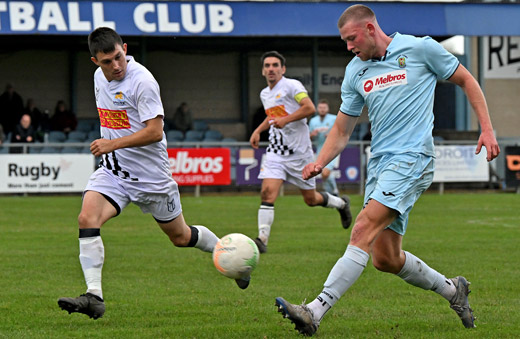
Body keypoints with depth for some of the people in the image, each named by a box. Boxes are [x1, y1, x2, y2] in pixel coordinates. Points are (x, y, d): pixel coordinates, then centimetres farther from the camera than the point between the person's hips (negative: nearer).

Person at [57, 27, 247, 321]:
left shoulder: (142, 81, -20)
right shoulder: (99, 77, 4)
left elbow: (155, 132, -24)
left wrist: (114, 144, -30)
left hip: (150, 173, -5)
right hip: (113, 170, 5)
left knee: (180, 236, 10)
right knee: (87, 219, -20)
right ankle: (94, 297, -24)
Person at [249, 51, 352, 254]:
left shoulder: (291, 86, -10)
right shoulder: (264, 94, 13)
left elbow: (309, 108, -22)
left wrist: (285, 120, -26)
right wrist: (258, 131, 18)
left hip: (299, 153, -5)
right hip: (275, 151, 5)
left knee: (311, 199, 6)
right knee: (267, 192, -17)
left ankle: (341, 204, 37)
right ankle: (262, 239, -22)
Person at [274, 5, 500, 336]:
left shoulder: (420, 49, -1)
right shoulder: (355, 72, 13)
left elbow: (466, 80, 9)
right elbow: (342, 130, 17)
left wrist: (487, 130, 1)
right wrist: (319, 163, -2)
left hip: (412, 157, -7)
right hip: (380, 162, 7)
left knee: (363, 231, -21)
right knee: (385, 258, 5)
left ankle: (315, 312, -28)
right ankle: (452, 290, 29)